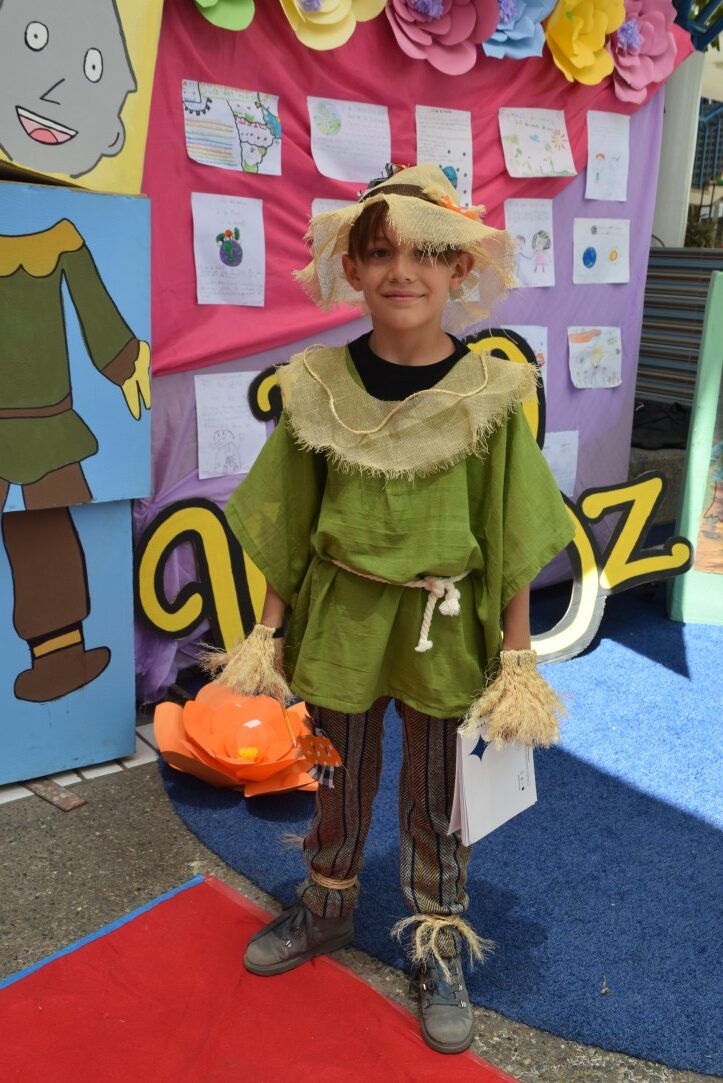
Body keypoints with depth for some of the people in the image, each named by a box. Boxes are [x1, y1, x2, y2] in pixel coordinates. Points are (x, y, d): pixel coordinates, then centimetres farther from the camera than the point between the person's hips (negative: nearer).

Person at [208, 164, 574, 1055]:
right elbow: (285, 526, 0)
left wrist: (519, 655, -4)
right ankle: (327, 908, 46)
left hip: (444, 626, -1)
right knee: (339, 781, 20)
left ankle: (437, 948, 37)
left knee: (437, 798, 14)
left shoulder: (490, 394, -11)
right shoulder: (319, 387, -7)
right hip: (339, 615, 2)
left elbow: (512, 541, -6)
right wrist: (265, 633, 3)